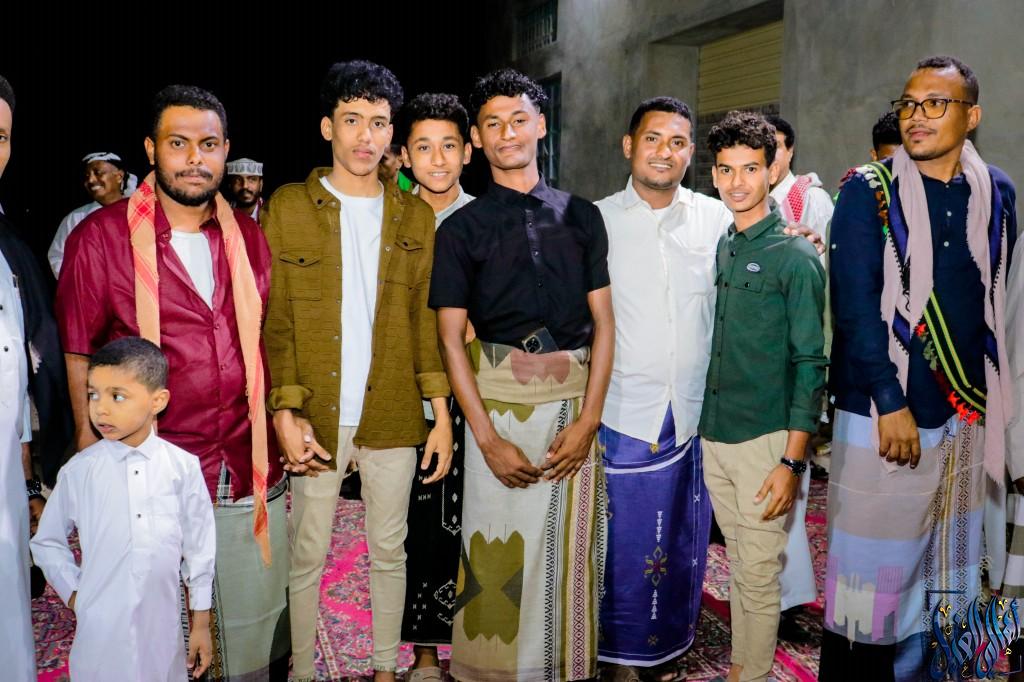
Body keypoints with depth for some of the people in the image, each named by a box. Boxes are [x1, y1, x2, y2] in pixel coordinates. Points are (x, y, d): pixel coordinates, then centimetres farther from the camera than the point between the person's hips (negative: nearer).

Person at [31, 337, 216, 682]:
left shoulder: (183, 466, -8)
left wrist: (201, 622, 5)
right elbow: (47, 541, 10)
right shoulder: (78, 470, -5)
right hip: (100, 627, 0)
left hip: (162, 624, 0)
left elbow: (199, 545, 0)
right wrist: (73, 594, 3)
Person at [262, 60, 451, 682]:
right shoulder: (289, 207, 1)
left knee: (389, 551, 13)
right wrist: (287, 413, -12)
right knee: (308, 555, 8)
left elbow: (426, 318, 6)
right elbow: (273, 320, -2)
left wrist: (443, 414, 0)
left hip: (393, 416, 2)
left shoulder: (415, 215, 7)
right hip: (317, 417, -2)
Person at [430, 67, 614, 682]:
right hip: (499, 397, -1)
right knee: (500, 551, 3)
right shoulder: (462, 227, 4)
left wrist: (589, 418, -5)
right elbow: (451, 338, -1)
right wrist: (487, 439, -9)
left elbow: (604, 320, 6)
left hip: (574, 399, 2)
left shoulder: (581, 216, 9)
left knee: (573, 548, 8)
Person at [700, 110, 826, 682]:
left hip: (765, 442, -6)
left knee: (759, 577, 4)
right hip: (713, 438, 6)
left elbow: (810, 366, -11)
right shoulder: (719, 249, 8)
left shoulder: (796, 258, -10)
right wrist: (704, 428, 11)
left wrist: (792, 463, -15)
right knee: (738, 566, 18)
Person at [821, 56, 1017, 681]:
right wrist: (892, 401, -15)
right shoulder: (870, 191, -5)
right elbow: (856, 304, -10)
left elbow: (998, 300, 13)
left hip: (968, 414, 5)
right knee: (873, 567, 2)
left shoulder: (996, 193, 7)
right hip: (882, 411, -4)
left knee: (940, 567, 14)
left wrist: (991, 401, 9)